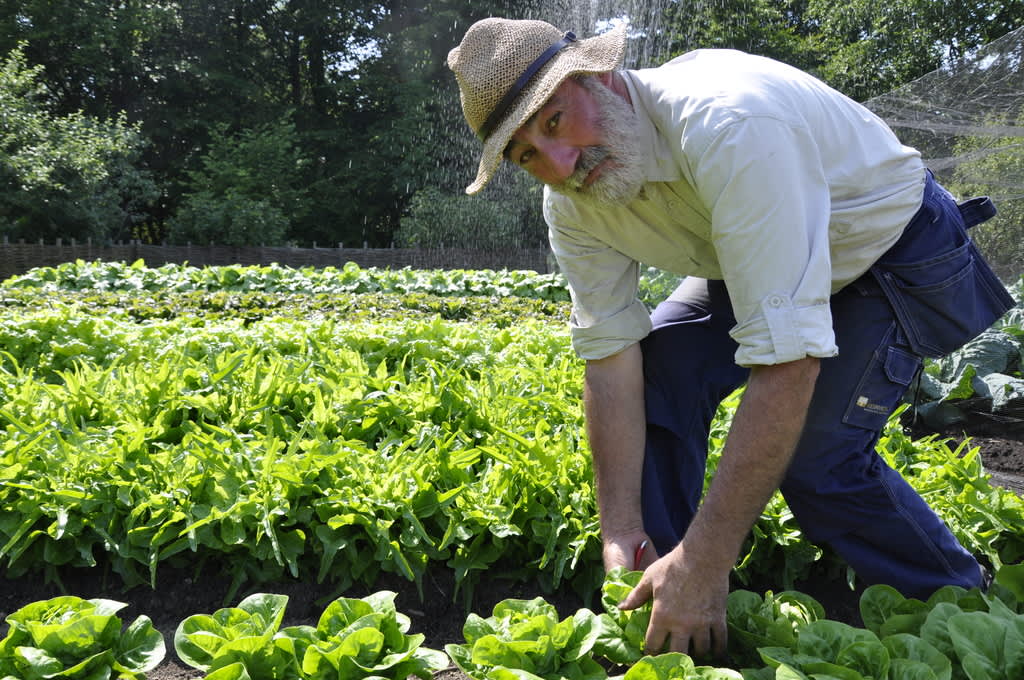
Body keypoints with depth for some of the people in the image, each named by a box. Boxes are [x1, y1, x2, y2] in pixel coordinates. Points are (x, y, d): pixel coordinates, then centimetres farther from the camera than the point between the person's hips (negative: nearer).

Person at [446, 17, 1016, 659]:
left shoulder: (729, 124, -41)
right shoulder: (572, 204, -16)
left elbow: (788, 360, -43)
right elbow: (611, 358, -14)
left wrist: (706, 562, -40)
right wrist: (622, 535, -19)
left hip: (895, 244, -6)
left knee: (816, 456, -21)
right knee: (655, 370, -11)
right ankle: (660, 604, 5)